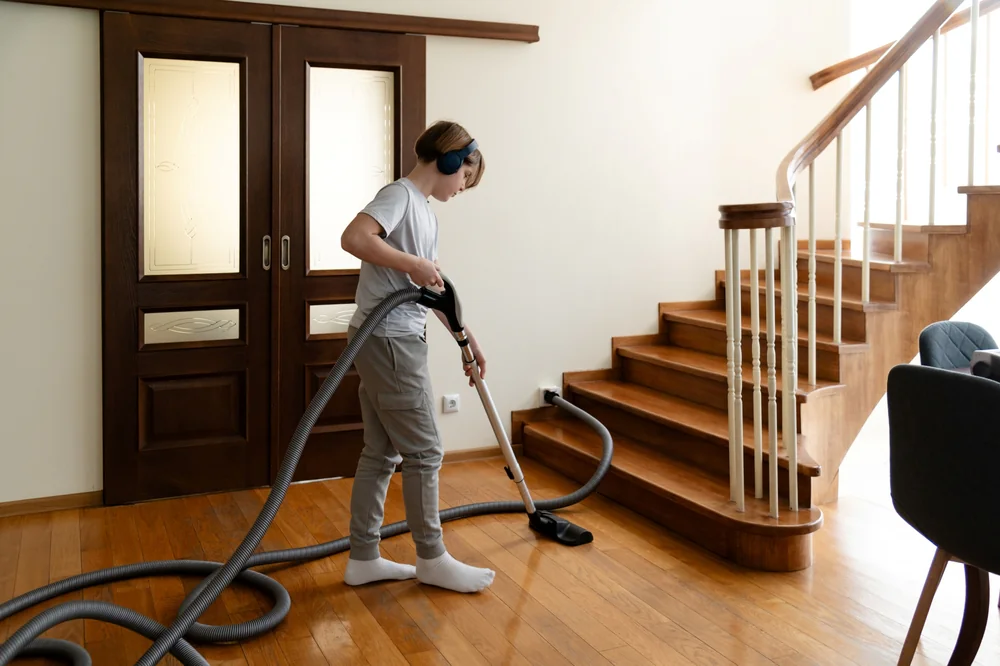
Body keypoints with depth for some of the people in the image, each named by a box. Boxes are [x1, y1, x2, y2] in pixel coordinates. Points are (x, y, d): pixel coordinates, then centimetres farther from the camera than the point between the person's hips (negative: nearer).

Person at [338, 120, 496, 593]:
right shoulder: (399, 194, -11)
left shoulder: (425, 211, 18)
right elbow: (353, 238, -28)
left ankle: (363, 558, 22)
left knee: (381, 454, 13)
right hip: (388, 341, -10)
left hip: (394, 341, 10)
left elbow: (435, 288, 22)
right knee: (424, 451, 1)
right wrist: (414, 263, -23)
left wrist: (467, 337, 22)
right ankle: (431, 559, 15)